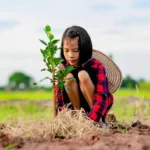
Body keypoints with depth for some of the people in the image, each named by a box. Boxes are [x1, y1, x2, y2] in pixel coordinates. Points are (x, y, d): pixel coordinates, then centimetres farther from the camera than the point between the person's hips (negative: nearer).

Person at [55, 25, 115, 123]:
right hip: (76, 106, 3)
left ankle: (97, 120, -18)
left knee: (82, 75, -28)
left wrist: (90, 120, -44)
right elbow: (59, 99, -11)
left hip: (98, 107, -3)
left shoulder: (96, 66, -19)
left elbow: (102, 98, -30)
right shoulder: (63, 68, -9)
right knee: (68, 77, -23)